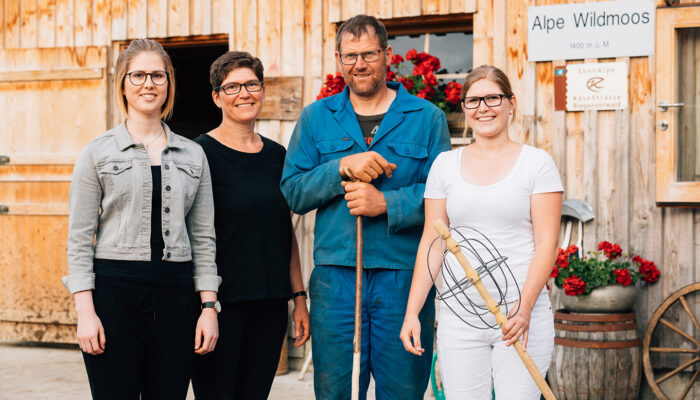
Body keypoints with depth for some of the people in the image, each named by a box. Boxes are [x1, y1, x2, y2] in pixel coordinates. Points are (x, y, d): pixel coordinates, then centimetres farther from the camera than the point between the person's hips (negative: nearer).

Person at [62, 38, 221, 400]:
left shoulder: (193, 155, 12)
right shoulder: (98, 153, 5)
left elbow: (203, 238, 12)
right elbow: (79, 238, 1)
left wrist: (209, 306, 4)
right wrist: (85, 311, -8)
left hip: (175, 292, 3)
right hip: (114, 288, -2)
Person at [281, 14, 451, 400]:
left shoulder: (427, 117, 6)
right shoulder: (315, 117, 11)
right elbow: (292, 192, 4)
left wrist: (386, 203, -15)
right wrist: (343, 168, -11)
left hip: (404, 276, -1)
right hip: (335, 277, 1)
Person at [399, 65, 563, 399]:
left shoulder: (537, 163, 2)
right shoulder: (445, 164, 10)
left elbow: (546, 243, -4)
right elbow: (431, 243, 10)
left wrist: (523, 307, -16)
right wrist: (412, 312, 3)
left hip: (522, 316, -2)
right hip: (459, 317, 2)